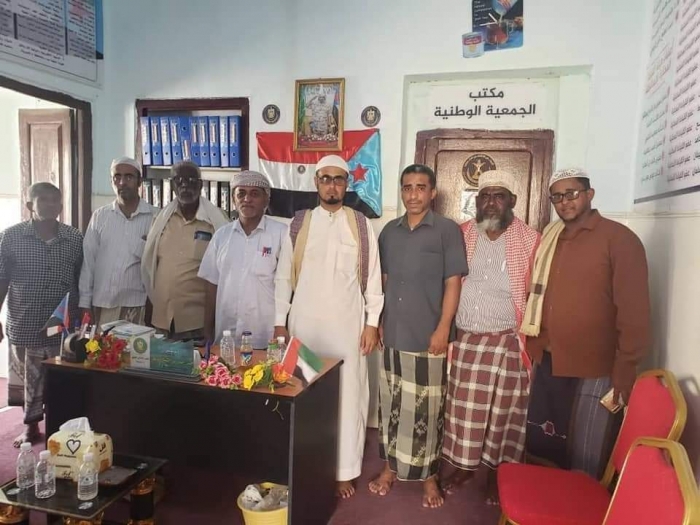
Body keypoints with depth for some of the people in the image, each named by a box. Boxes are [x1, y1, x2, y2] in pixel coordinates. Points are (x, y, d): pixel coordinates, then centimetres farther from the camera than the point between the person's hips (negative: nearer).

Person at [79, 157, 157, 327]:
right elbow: (88, 260, 7)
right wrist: (85, 302, 5)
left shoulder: (155, 217, -2)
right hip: (102, 303, 2)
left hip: (138, 303, -2)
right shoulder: (99, 216, 6)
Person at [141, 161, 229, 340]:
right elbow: (148, 262, 14)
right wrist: (155, 298, 15)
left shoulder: (216, 220, -7)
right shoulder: (162, 217, 5)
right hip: (162, 317, 4)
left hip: (198, 319, -4)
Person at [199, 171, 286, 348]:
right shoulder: (222, 234, 6)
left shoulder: (281, 233, -6)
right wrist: (208, 329, 10)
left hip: (266, 337, -3)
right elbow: (212, 284, 10)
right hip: (226, 334, 4)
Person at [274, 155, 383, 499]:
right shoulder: (298, 225, 3)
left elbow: (373, 278, 2)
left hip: (347, 325, 0)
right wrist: (279, 323, 2)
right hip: (305, 324, 1)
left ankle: (344, 471, 20)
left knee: (348, 396, 4)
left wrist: (372, 324, -2)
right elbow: (283, 278, 5)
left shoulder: (361, 225, 1)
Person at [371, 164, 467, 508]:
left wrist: (443, 328, -13)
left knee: (428, 408, 5)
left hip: (429, 336, -4)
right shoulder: (389, 231, 9)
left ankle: (429, 476, 21)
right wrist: (379, 321, 10)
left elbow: (453, 282, -8)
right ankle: (391, 466, 30)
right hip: (393, 333, 4)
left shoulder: (447, 230, -5)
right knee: (392, 402, 14)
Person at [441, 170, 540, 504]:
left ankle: (497, 472, 29)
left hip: (507, 342, -2)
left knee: (503, 410, 10)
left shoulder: (530, 241, -4)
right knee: (464, 407, 11)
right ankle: (464, 465, 30)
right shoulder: (460, 236, 3)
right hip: (465, 340, 2)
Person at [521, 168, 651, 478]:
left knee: (585, 462, 7)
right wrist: (533, 347, 9)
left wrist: (625, 371, -14)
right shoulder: (549, 239, 10)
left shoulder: (619, 239, -10)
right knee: (541, 447, 19)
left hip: (594, 371, -6)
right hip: (547, 364, 6)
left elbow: (634, 310, -12)